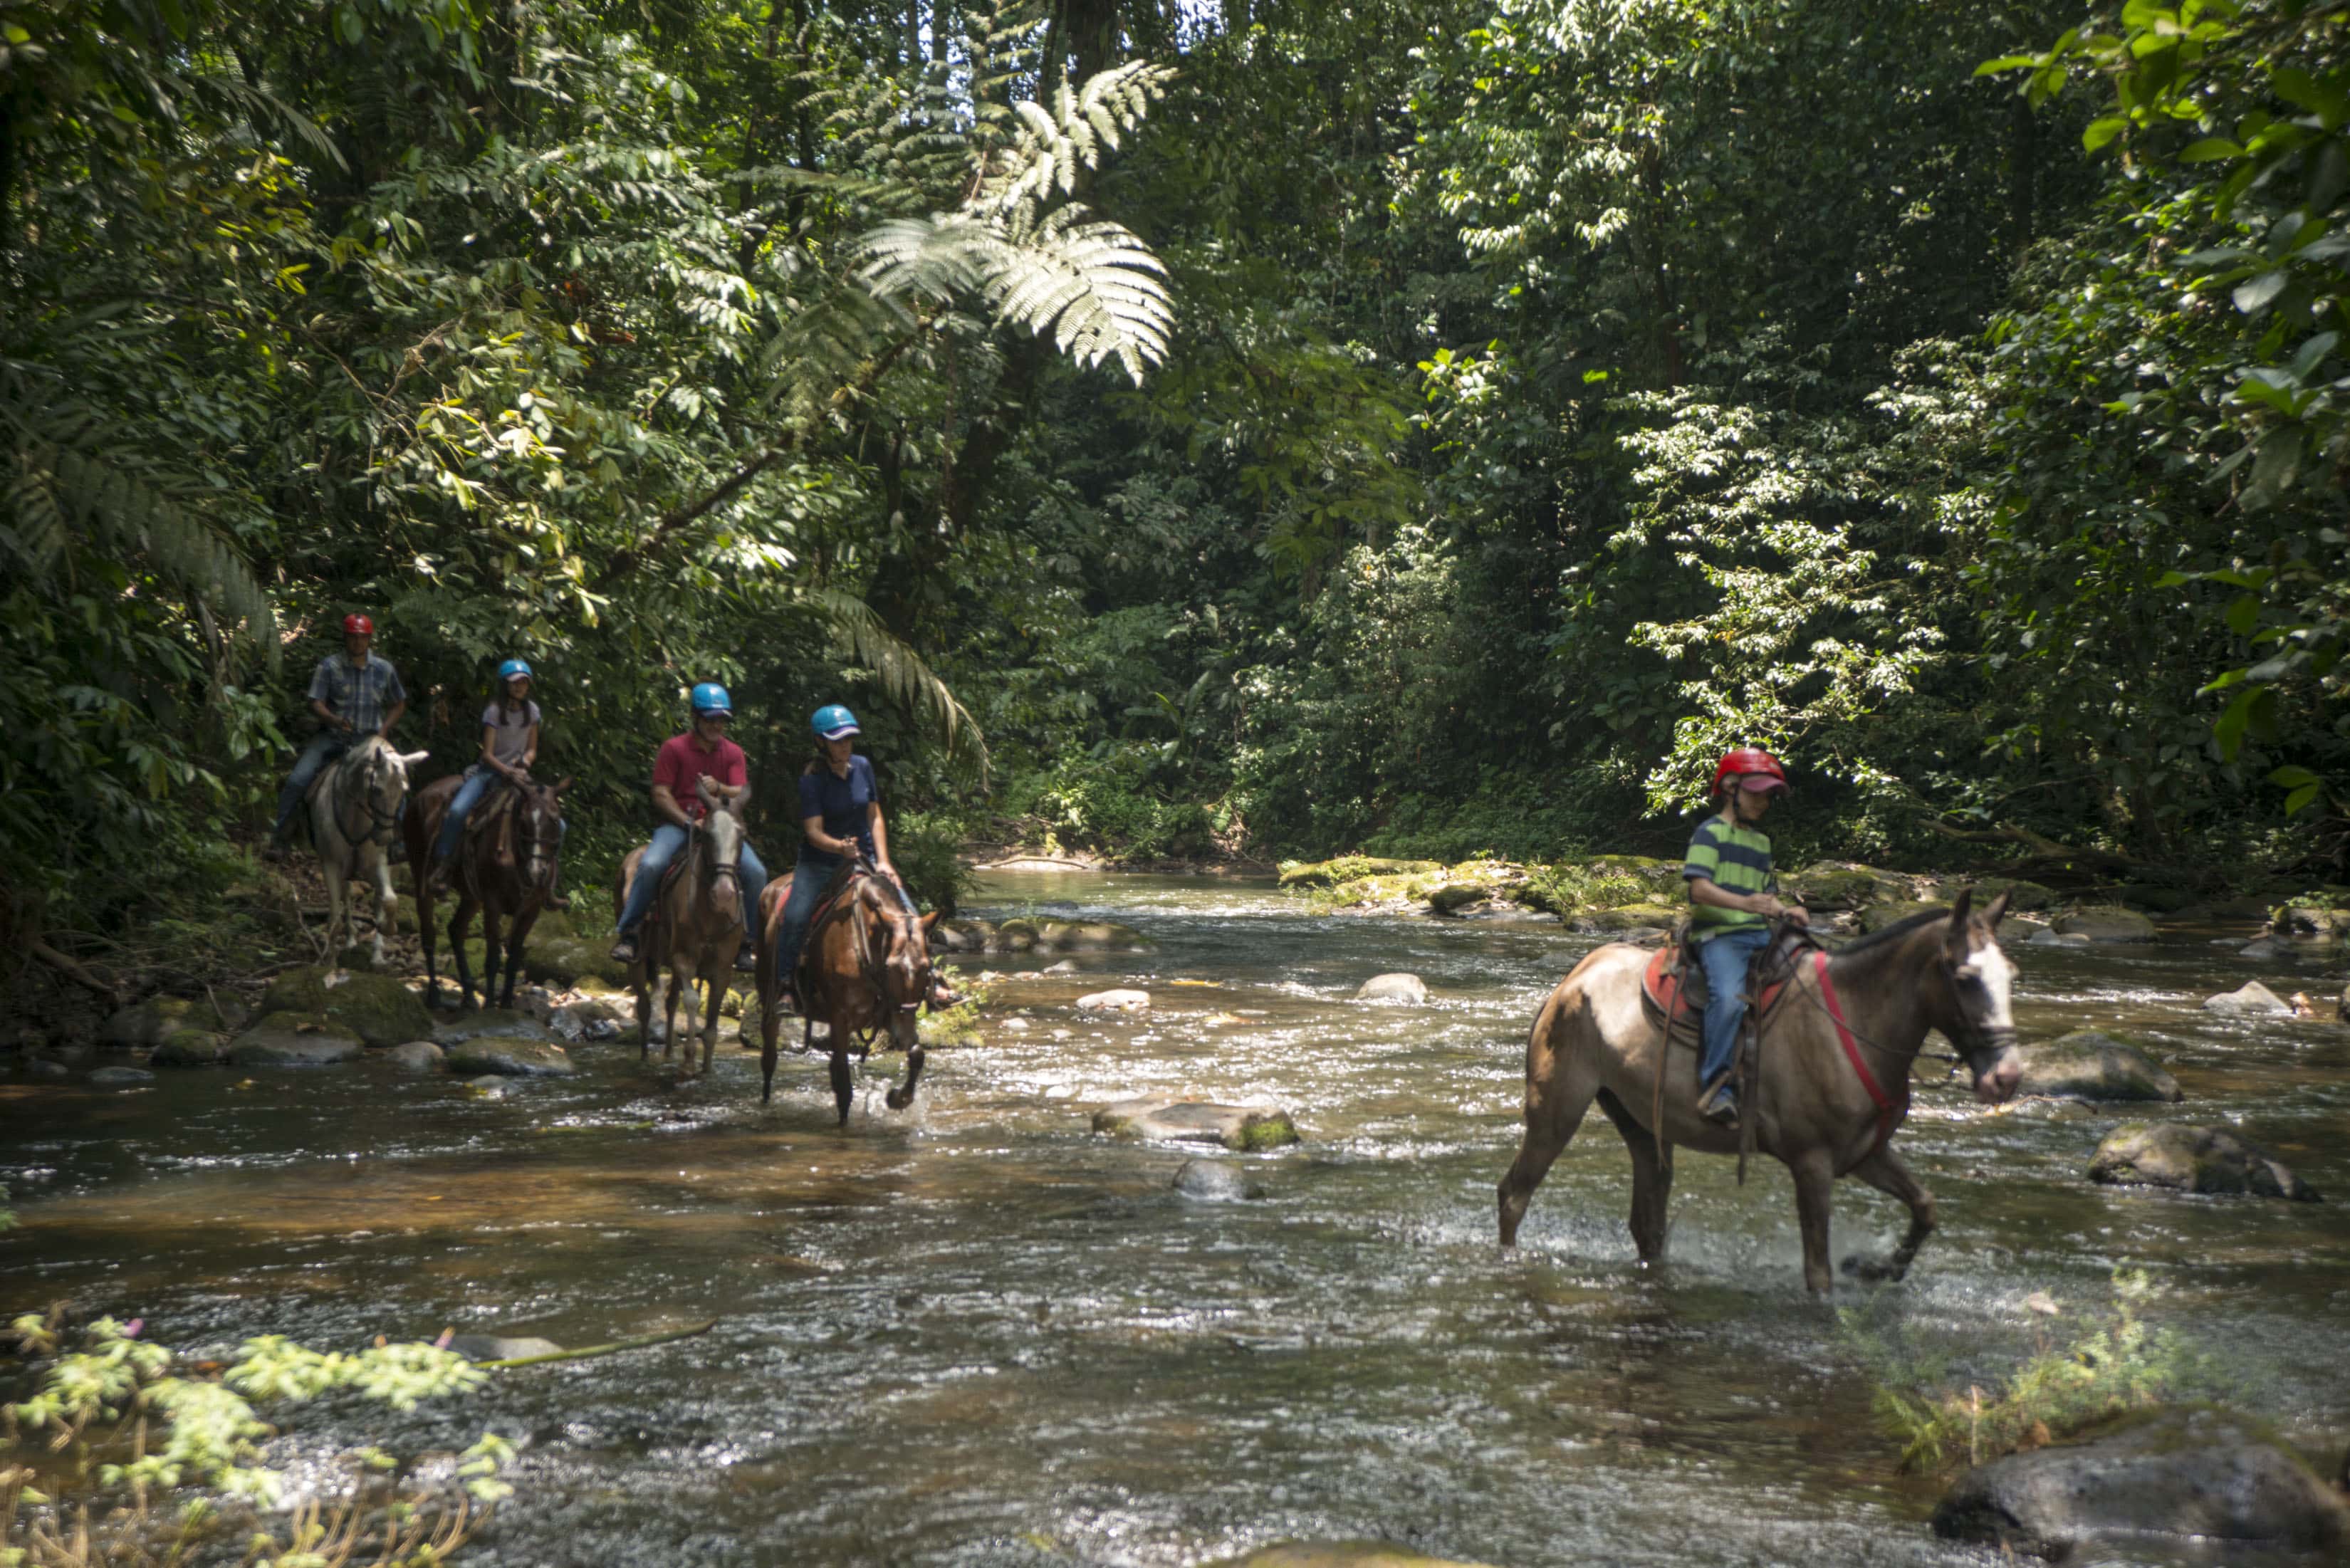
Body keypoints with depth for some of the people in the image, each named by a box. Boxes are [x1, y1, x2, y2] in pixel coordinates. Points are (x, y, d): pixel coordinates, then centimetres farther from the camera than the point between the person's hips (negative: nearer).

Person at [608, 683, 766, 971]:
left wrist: (719, 788, -24)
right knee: (650, 865, -31)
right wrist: (688, 822, -16)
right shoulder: (674, 748, -1)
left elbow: (742, 794, -3)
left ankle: (745, 941, -5)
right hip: (678, 823, -2)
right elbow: (660, 795, -5)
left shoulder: (733, 753, 8)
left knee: (756, 873, -19)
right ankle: (628, 934, -18)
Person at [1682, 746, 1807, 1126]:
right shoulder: (1711, 832, 0)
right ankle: (1717, 1089, -29)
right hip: (1718, 933, -8)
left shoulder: (1761, 842, 25)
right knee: (1730, 997, -33)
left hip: (1759, 933, 8)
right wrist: (1743, 903, -27)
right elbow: (1700, 888, -12)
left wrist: (1785, 911, 3)